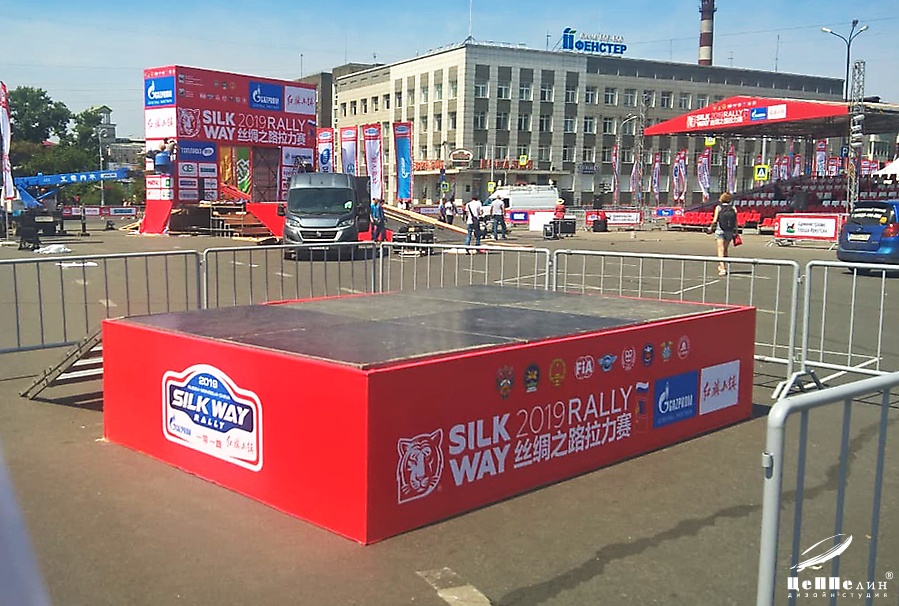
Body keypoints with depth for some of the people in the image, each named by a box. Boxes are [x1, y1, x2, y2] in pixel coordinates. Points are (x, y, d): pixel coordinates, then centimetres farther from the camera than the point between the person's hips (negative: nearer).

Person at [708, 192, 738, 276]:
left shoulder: (718, 207, -5)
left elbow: (715, 220, -7)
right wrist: (735, 232, 7)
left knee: (720, 250, -2)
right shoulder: (733, 208, 1)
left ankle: (722, 268, -14)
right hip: (730, 231, 3)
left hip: (720, 230, -3)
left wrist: (711, 228, 8)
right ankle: (722, 266, 33)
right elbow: (736, 222, -1)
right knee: (725, 249, 21)